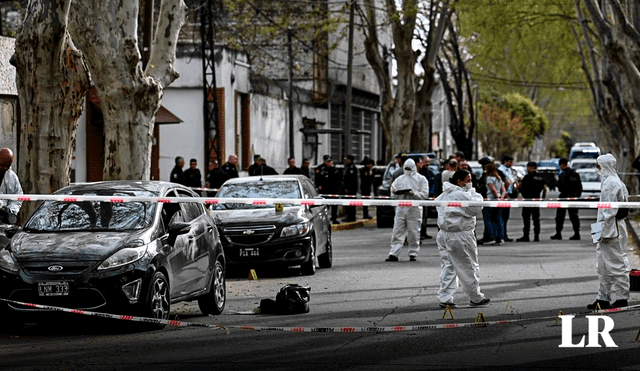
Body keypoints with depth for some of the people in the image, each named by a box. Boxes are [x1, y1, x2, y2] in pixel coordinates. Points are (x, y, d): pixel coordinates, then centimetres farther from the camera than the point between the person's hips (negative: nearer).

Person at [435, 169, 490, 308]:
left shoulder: (443, 195, 11)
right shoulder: (462, 195, -17)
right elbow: (476, 209, -14)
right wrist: (476, 195, -1)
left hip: (444, 234, 8)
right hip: (460, 236, -8)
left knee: (447, 266, 10)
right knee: (469, 267, 5)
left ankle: (445, 298, 6)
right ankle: (476, 297, 15)